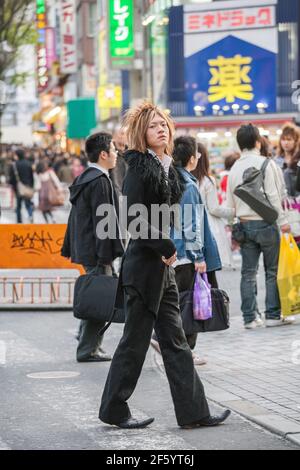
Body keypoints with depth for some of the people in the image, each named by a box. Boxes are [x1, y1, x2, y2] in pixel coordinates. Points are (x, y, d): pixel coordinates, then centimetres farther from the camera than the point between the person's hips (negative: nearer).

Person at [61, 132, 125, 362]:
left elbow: (75, 217, 19)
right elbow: (101, 220, -20)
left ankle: (87, 341, 23)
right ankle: (88, 349, 1)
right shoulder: (100, 181, -16)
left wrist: (70, 248, 23)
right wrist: (105, 255, -21)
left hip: (84, 247, 10)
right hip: (96, 251, -10)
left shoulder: (83, 179, 14)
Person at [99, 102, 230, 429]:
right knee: (135, 340, 0)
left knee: (174, 340, 9)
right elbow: (133, 220, -19)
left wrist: (169, 250, 8)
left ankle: (193, 411, 12)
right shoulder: (140, 168, -13)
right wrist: (166, 249, -13)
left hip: (162, 266, 9)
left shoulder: (166, 168, 12)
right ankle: (114, 410, 11)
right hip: (143, 265, -9)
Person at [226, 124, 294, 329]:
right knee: (273, 270, 1)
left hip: (245, 225, 5)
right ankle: (273, 315, 0)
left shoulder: (235, 168, 9)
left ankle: (250, 317, 6)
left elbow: (230, 203, 12)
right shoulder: (265, 163, -8)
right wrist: (282, 221, -8)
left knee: (248, 272, 6)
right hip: (265, 222, -5)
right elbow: (273, 195, -13)